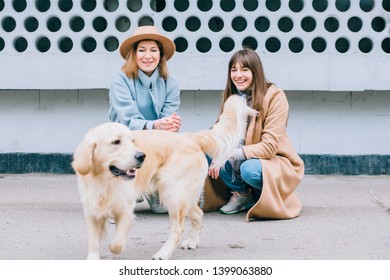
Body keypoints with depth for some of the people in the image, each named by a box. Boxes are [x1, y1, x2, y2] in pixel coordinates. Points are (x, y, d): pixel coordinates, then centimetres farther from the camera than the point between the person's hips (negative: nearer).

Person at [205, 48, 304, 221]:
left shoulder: (275, 96, -18)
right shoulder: (231, 96, 0)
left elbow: (269, 146, -22)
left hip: (275, 162, -5)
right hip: (242, 160, 5)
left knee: (249, 169, -37)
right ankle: (241, 193, -3)